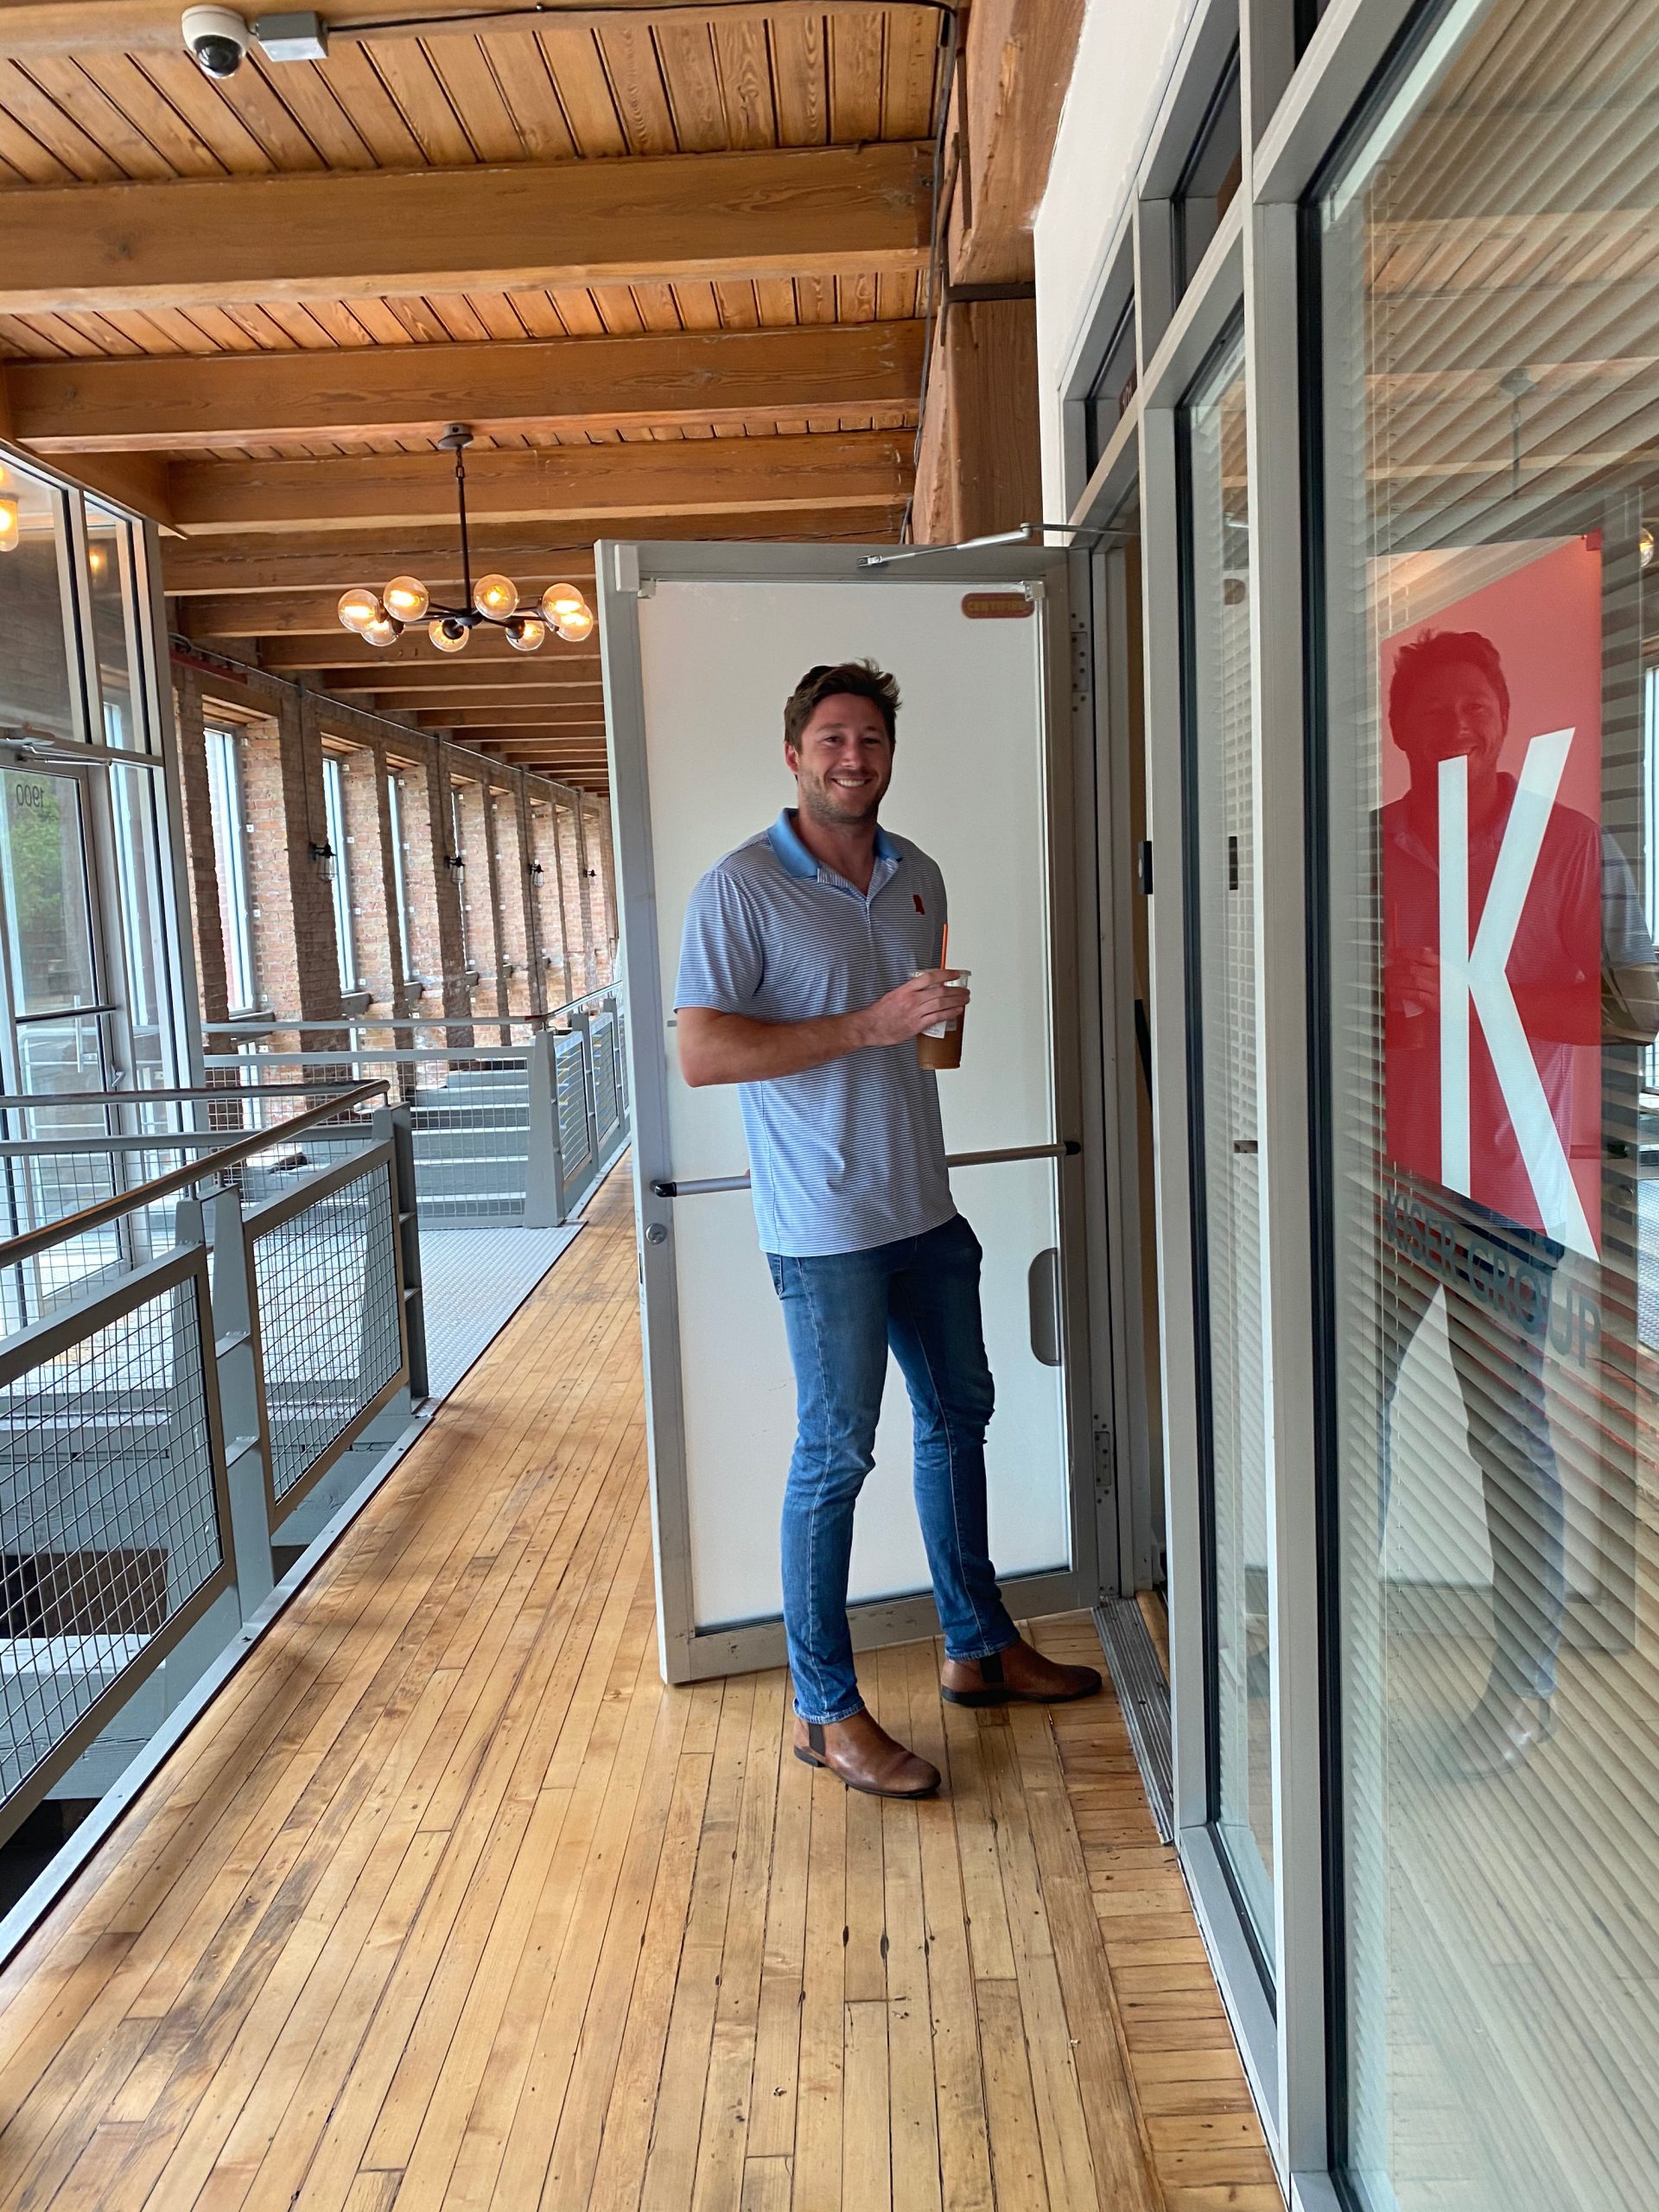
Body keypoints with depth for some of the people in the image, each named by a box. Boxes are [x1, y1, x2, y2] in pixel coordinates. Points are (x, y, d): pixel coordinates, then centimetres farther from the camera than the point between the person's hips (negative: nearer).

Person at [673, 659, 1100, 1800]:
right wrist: (864, 1028, -24)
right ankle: (826, 1709, 15)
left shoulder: (918, 876, 10)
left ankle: (980, 1646, 36)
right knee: (837, 1454, 0)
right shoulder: (741, 887, -11)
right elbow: (702, 1051, -19)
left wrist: (941, 1016, 0)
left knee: (958, 1413, 17)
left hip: (924, 1204, 8)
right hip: (826, 1223, -7)